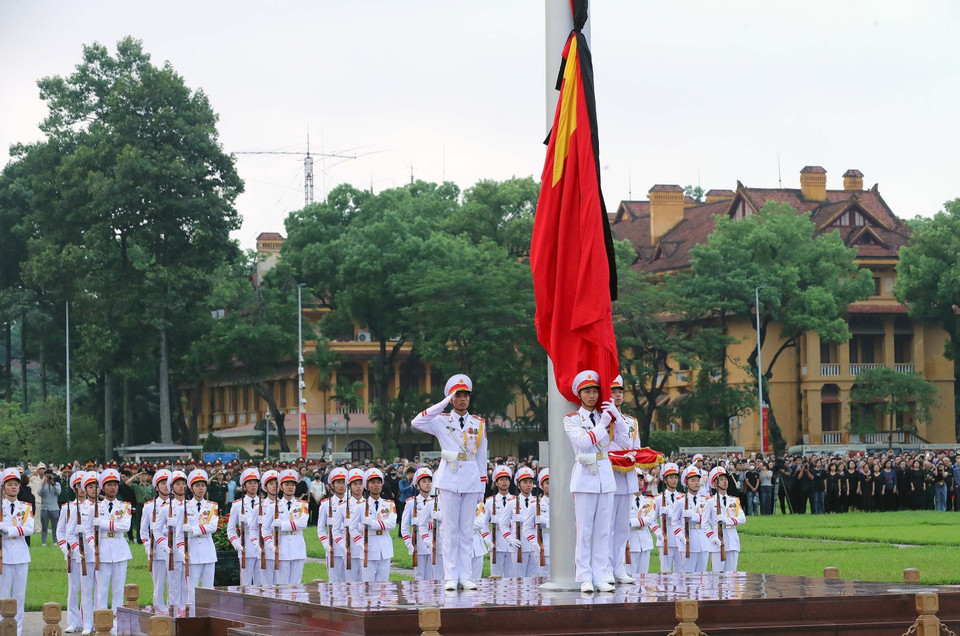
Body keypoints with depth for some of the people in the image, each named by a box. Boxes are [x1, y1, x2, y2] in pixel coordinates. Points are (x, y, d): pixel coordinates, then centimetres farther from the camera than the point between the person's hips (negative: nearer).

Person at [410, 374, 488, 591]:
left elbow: (482, 457, 13)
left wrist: (482, 486, 9)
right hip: (449, 479, -2)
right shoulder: (441, 421, 4)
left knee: (467, 530, 4)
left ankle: (466, 576, 5)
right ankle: (451, 576, 0)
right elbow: (416, 423, -14)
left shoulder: (479, 424, 11)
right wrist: (443, 404, -14)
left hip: (471, 480, 2)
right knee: (450, 529, -2)